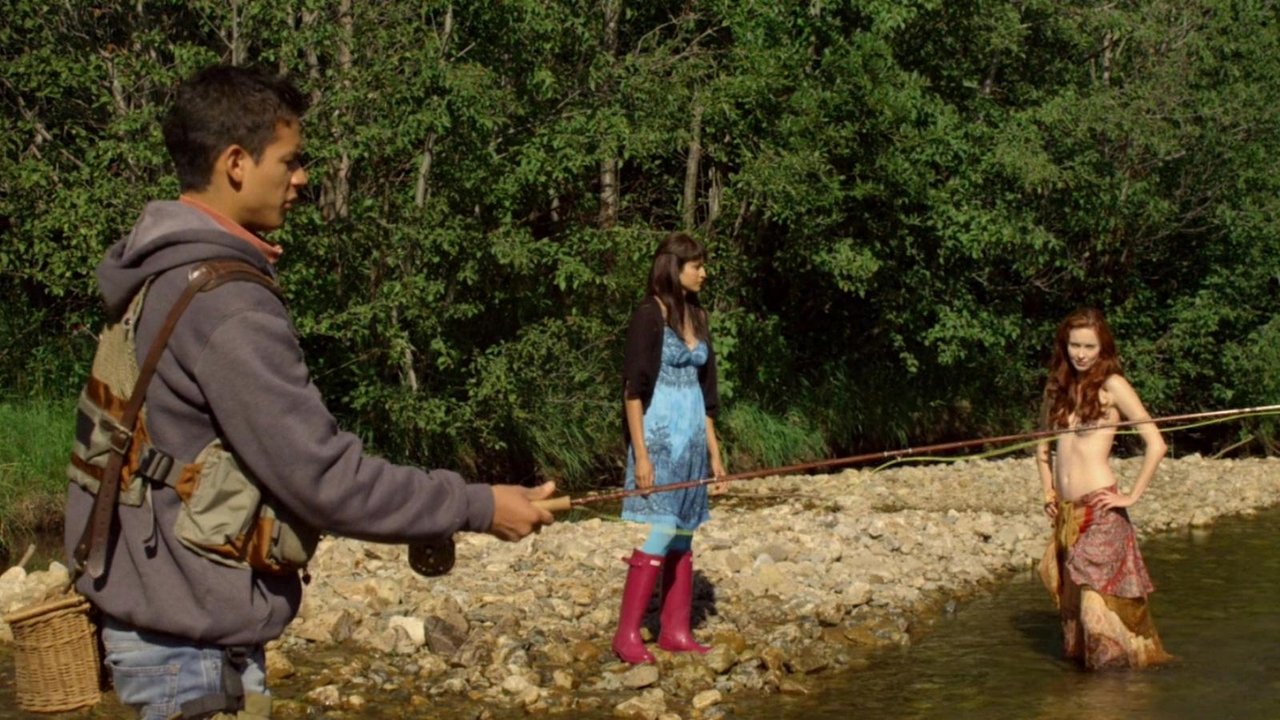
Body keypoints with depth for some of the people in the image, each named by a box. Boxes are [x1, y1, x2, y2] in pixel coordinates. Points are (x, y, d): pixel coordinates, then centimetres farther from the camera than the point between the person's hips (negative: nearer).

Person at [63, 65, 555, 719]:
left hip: (158, 617, 10)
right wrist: (478, 506, -16)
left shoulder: (161, 277, 8)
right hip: (194, 647, -9)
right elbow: (322, 477, -23)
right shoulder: (226, 306, -23)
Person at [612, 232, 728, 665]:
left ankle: (675, 632, 15)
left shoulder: (697, 317, 13)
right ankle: (627, 636, -5)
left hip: (692, 437, 7)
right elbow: (633, 387, -12)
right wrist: (640, 454, -18)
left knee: (683, 537, 9)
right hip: (660, 435, -7)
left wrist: (714, 452, 16)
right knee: (660, 533, -11)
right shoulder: (650, 314, -8)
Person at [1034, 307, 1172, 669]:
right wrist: (1048, 491, 16)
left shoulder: (1112, 385, -5)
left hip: (1100, 513, -6)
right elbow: (1043, 444, 28)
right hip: (1066, 513, 6)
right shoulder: (1057, 385, 13)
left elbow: (1156, 444, -12)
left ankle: (1117, 669, 2)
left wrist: (1131, 496, -10)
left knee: (1098, 597, -10)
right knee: (1072, 598, 9)